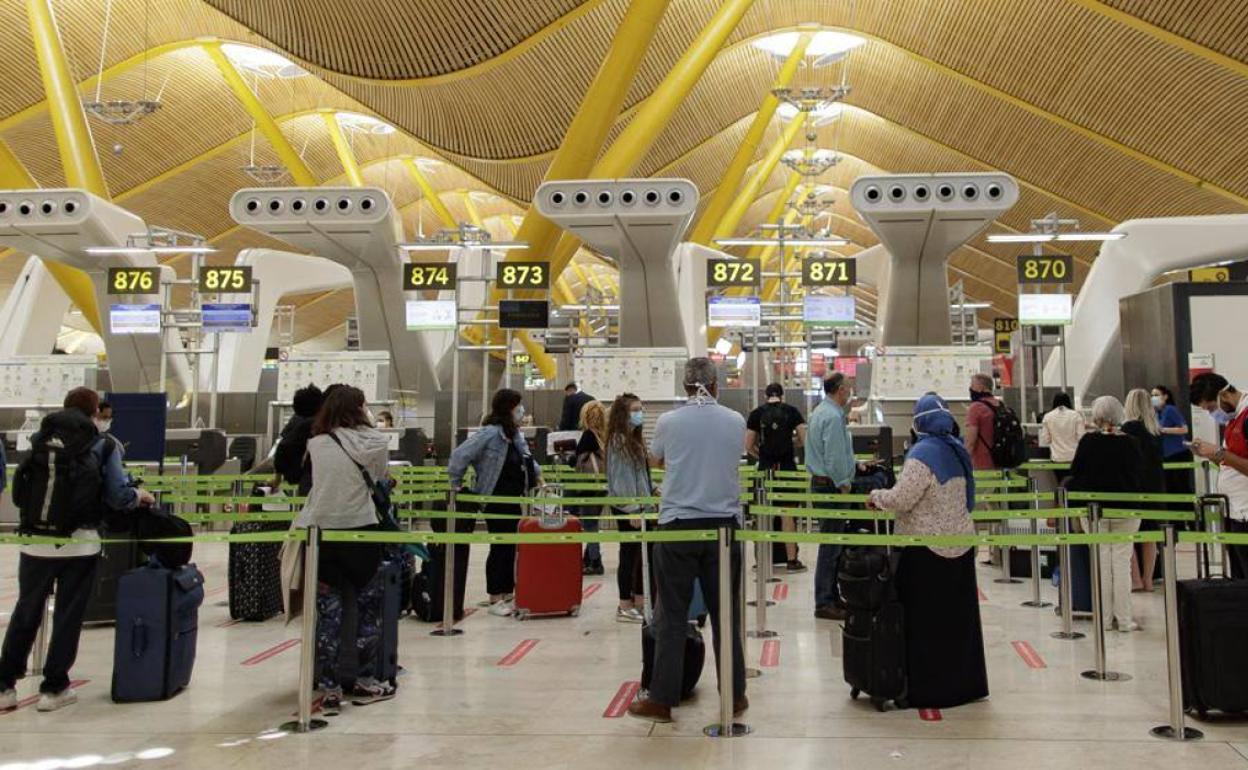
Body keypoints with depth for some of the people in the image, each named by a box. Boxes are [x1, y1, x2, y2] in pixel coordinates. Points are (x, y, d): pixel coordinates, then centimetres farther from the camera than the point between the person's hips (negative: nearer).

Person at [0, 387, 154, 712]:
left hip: (37, 542, 2)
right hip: (79, 542, -2)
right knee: (68, 616, 8)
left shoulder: (39, 440, 3)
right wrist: (140, 495, 13)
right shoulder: (103, 447, -3)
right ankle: (53, 688, 14)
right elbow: (118, 497, -6)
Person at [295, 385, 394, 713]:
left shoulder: (316, 444, 2)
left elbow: (316, 481, 9)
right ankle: (363, 681, 22)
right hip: (360, 530, -1)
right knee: (367, 608, 15)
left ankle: (328, 688, 11)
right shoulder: (374, 441, 1)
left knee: (327, 613, 8)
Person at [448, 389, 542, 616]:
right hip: (496, 501, -8)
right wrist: (456, 485, -13)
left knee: (512, 546, 11)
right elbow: (460, 456, -20)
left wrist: (536, 473, 18)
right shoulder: (490, 433, -17)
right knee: (500, 547, -3)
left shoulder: (515, 434, 9)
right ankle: (495, 599, 7)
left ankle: (508, 593, 22)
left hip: (515, 499, 8)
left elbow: (526, 459, 28)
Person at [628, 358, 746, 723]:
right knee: (725, 612, 10)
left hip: (678, 525, -1)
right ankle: (734, 696, 18)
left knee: (672, 615, 4)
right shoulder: (736, 422, 1)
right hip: (723, 523, 2)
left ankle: (662, 699, 8)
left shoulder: (668, 422, -3)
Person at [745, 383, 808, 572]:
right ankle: (791, 559, 4)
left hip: (765, 469, 1)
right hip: (787, 467, -1)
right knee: (787, 513, 3)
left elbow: (749, 447, 1)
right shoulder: (791, 411, 0)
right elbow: (804, 440, -4)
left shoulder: (756, 414, 2)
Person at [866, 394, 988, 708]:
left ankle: (929, 690, 10)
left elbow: (900, 500, -22)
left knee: (925, 621, 2)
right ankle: (966, 683, 26)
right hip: (960, 542, 8)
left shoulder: (923, 453, -19)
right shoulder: (958, 449, 7)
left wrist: (876, 496, -3)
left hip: (928, 549, -8)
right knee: (958, 615, 16)